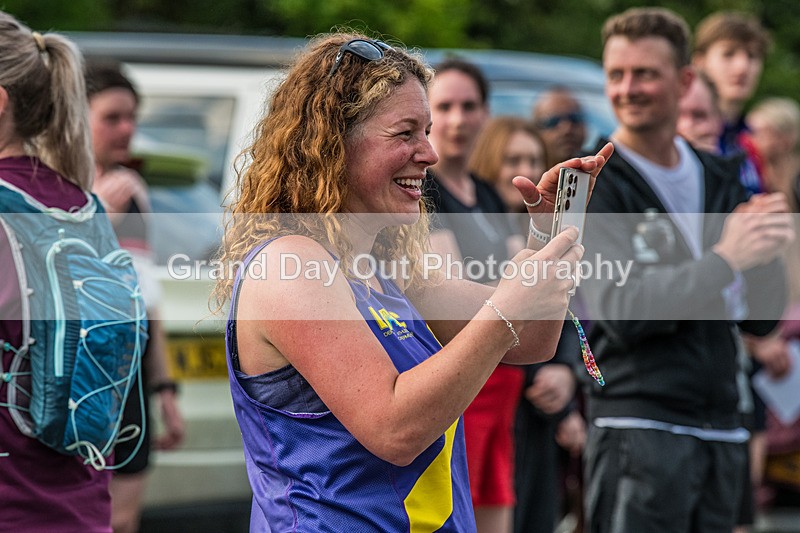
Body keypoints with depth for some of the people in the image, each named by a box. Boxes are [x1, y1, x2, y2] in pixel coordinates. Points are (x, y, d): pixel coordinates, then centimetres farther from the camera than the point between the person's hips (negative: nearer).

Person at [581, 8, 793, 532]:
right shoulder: (594, 185, -4)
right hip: (637, 427, -6)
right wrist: (724, 258, -19)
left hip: (722, 432, 6)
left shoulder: (718, 182, 15)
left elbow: (760, 319, 14)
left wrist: (767, 249, -5)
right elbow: (618, 311, -16)